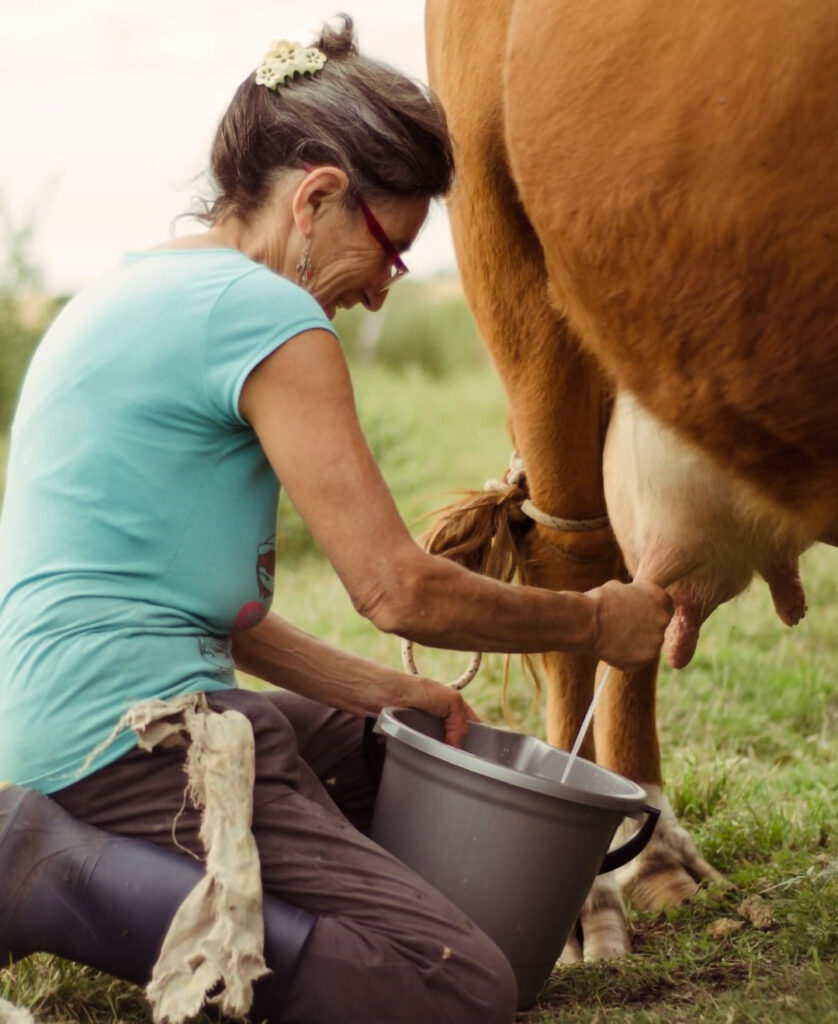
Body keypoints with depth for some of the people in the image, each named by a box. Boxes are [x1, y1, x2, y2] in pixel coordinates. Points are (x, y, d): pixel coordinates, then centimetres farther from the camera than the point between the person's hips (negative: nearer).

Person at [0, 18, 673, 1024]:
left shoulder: (132, 290, 17)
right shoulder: (266, 316, -12)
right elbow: (398, 591, -12)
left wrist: (371, 689, 14)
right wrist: (596, 622, 4)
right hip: (129, 736, -10)